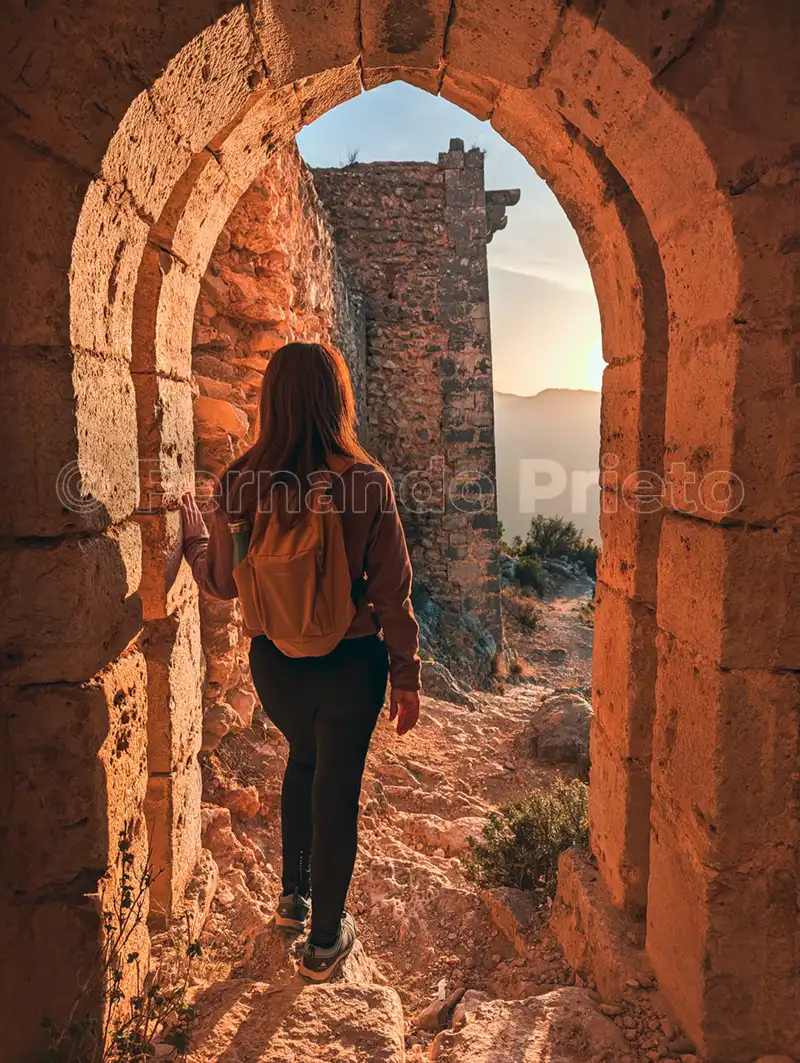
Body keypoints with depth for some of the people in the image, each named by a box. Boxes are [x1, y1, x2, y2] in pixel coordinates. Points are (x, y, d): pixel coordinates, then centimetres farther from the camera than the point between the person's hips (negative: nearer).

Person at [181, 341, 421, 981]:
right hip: (351, 663, -3)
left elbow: (222, 582, 1)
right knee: (337, 789, 15)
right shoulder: (367, 482, -18)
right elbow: (392, 591, -13)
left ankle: (294, 895, 45)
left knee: (303, 759, 30)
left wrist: (192, 527, 20)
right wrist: (406, 678, -1)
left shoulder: (241, 485, -12)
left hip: (274, 663, 3)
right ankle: (325, 939, 33)